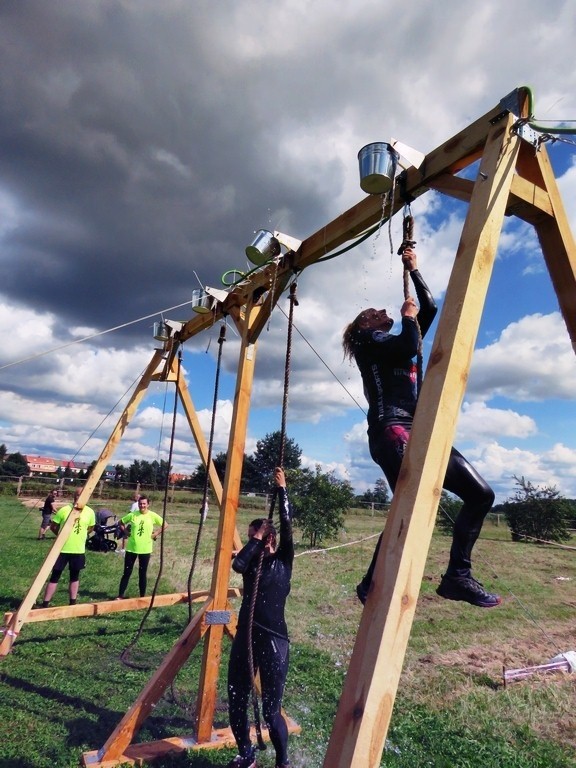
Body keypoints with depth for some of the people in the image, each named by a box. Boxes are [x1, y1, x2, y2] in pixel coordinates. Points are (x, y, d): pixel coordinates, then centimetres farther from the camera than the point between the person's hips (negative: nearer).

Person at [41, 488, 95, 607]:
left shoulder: (90, 512, -5)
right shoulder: (64, 510, -11)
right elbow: (53, 526, 1)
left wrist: (79, 535, 6)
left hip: (79, 550, 2)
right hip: (62, 550, -2)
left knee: (75, 576, 14)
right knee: (55, 576, 5)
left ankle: (73, 604, 24)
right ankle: (45, 604, 14)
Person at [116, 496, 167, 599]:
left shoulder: (152, 516, -7)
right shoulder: (132, 515, -4)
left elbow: (165, 525, 0)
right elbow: (120, 523, 9)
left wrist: (155, 534, -5)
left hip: (145, 550, -1)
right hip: (131, 548, 1)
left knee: (143, 573, 10)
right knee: (127, 572, 6)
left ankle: (142, 596, 22)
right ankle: (120, 595, 18)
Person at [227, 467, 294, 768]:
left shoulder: (283, 561, -1)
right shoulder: (251, 562, 8)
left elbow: (287, 523, -13)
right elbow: (237, 564, -16)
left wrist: (282, 488, -13)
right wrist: (257, 538, -10)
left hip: (273, 640, -4)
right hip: (245, 637, 5)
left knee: (271, 711, 2)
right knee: (236, 703, 12)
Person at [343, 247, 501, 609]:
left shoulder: (396, 342, 30)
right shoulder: (368, 340, 8)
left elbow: (430, 309, 31)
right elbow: (409, 346, -11)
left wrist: (414, 270, 30)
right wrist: (408, 317, 7)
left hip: (418, 430, 9)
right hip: (392, 431, -8)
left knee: (481, 493, 1)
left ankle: (458, 576, 4)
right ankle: (373, 585, -9)